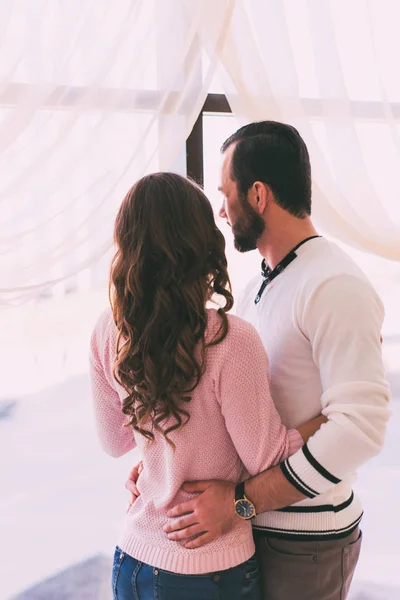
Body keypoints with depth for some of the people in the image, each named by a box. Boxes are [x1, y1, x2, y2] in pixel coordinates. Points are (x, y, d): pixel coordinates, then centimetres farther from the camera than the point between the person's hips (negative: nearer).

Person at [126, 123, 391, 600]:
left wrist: (242, 500, -26)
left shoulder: (335, 287, -20)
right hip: (251, 526, 8)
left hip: (305, 543, -8)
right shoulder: (258, 288, 10)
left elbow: (360, 424, -28)